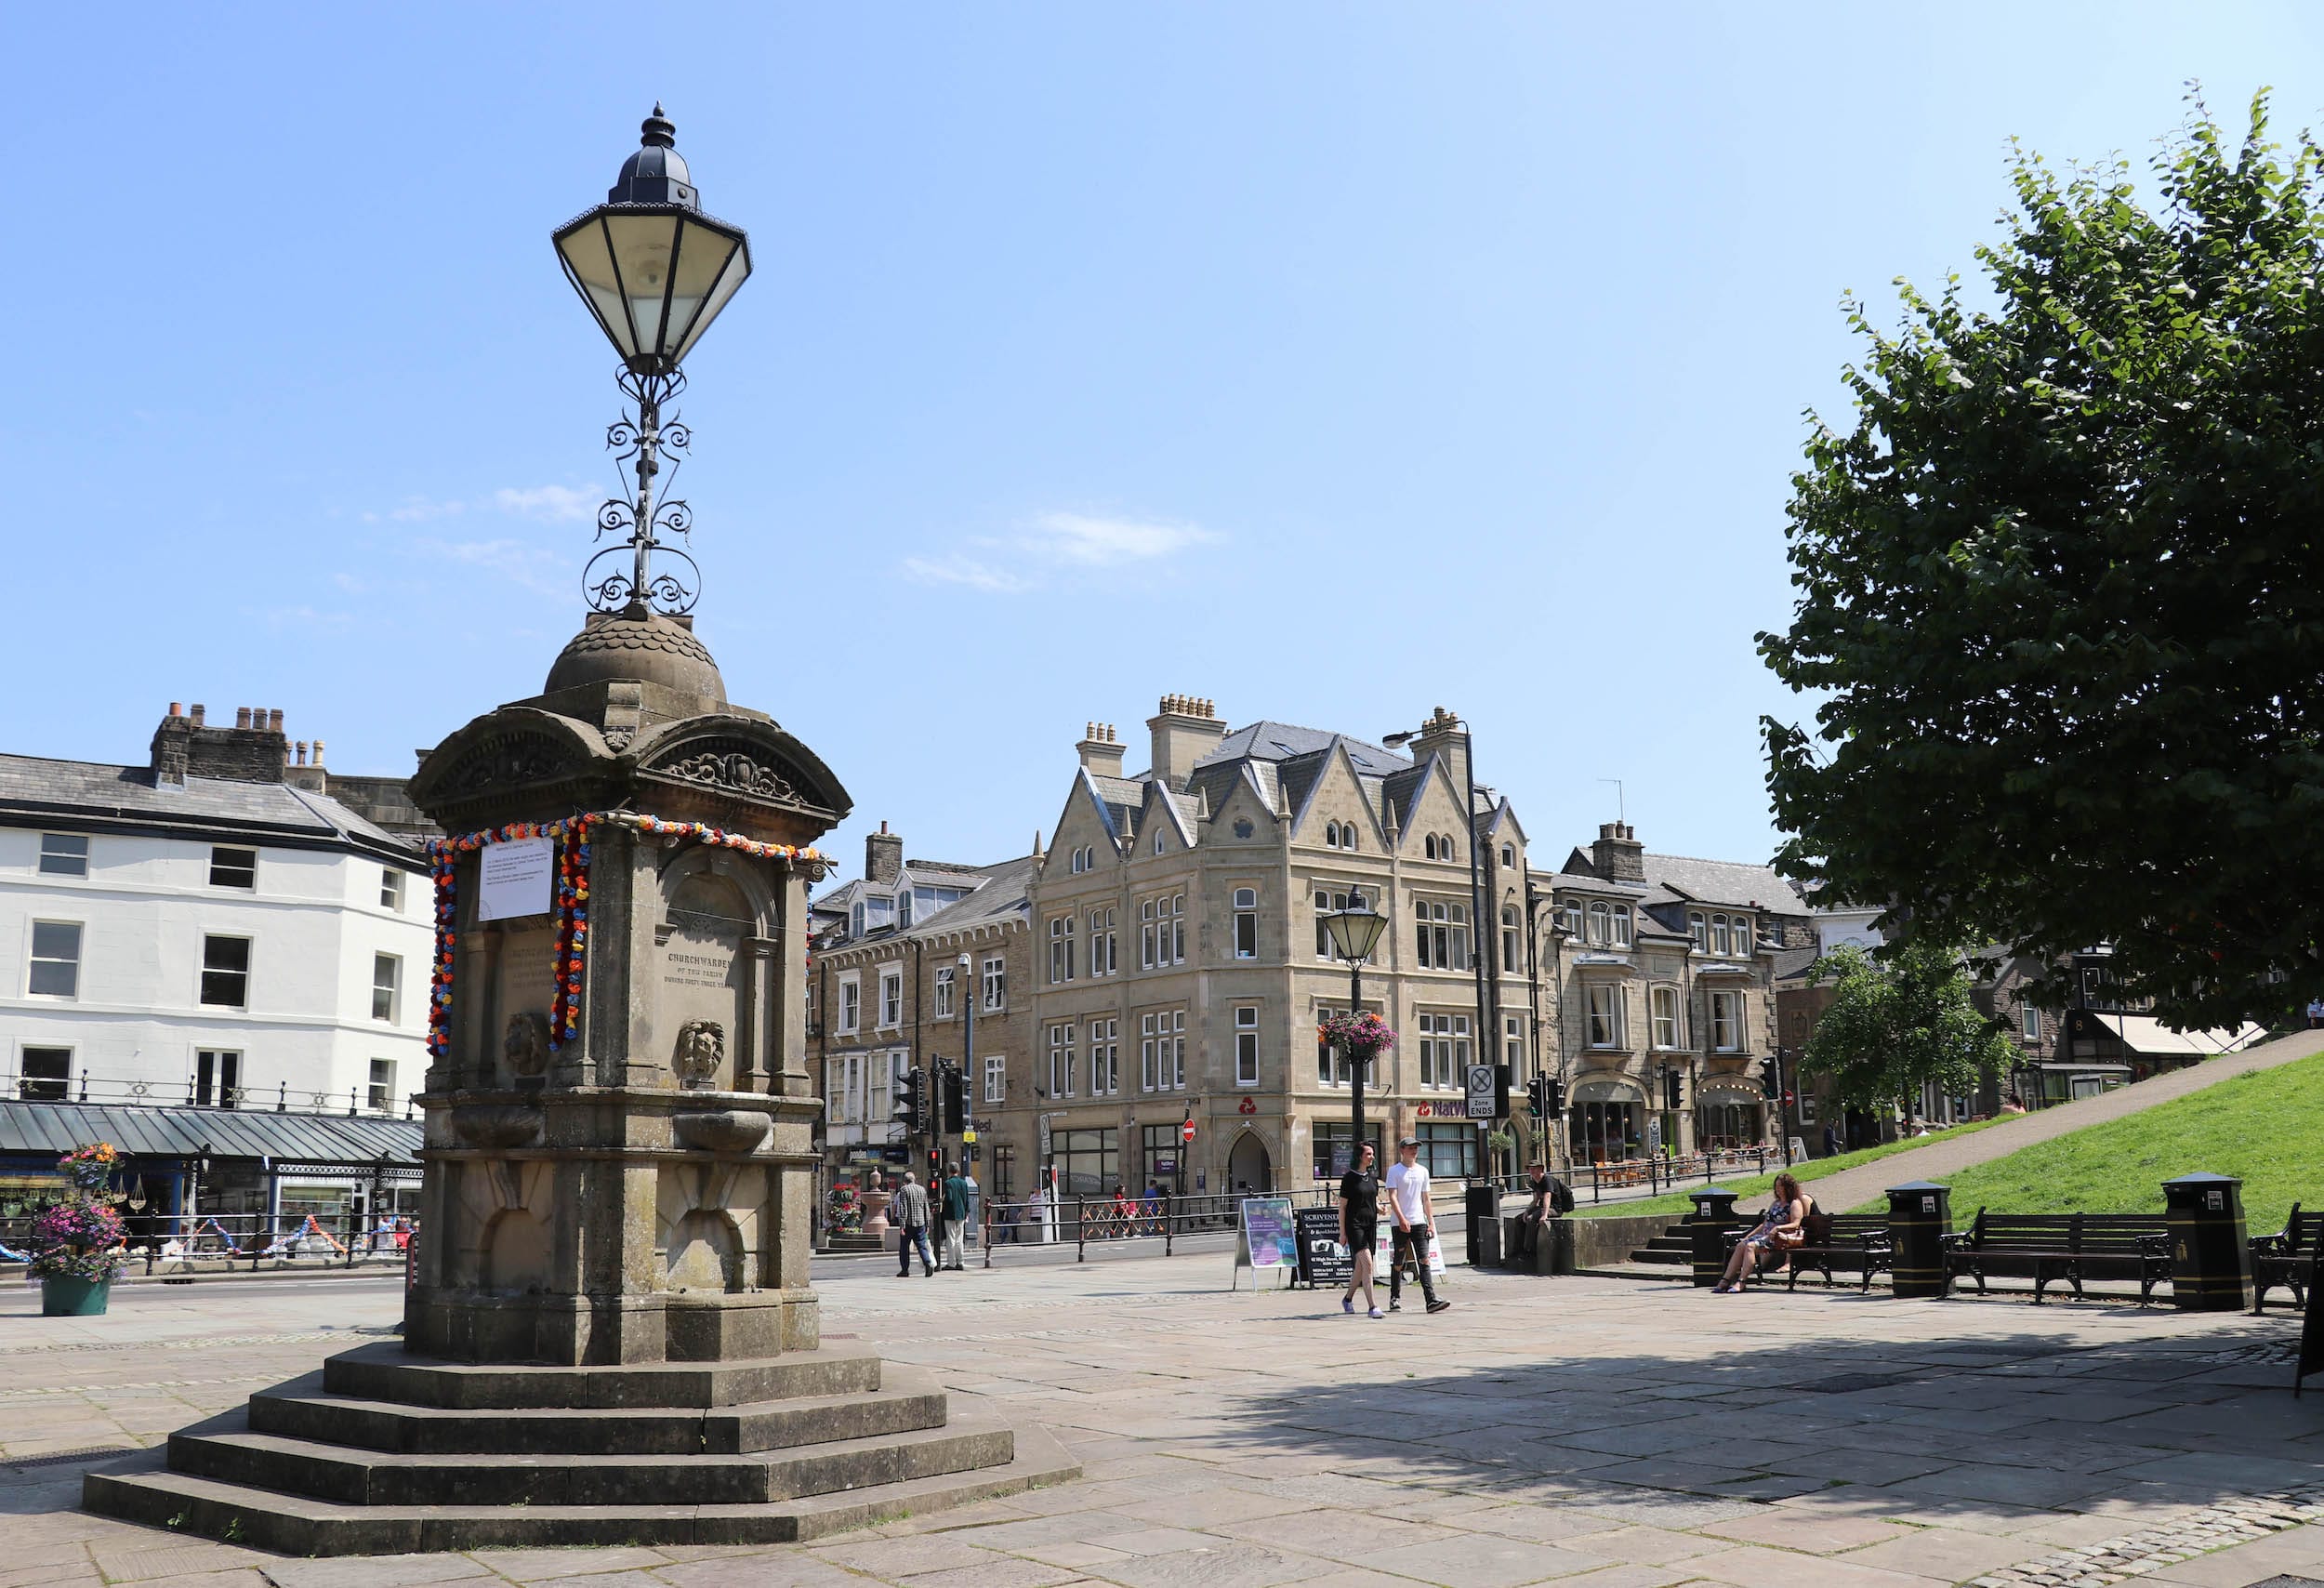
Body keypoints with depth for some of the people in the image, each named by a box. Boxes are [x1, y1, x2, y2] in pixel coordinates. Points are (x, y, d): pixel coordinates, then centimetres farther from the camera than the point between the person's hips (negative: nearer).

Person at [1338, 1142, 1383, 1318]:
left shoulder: (1373, 1178, 12)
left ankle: (1347, 1298, 32)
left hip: (1370, 1224, 7)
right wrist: (1342, 1233, -8)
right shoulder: (1349, 1178, -6)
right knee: (1367, 1263, -17)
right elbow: (1342, 1206, -5)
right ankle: (1373, 1306, -19)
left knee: (1360, 1267, 12)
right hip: (1354, 1225, -7)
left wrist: (1380, 1209, -3)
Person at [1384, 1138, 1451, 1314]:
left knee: (1424, 1260, -7)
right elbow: (1392, 1197, -10)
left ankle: (1431, 1300, -15)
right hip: (1400, 1223, -3)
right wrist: (1402, 1219, -21)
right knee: (1398, 1262, 5)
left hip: (1419, 1222, 3)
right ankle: (1395, 1298, 18)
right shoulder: (1394, 1171, -2)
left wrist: (1430, 1222, 12)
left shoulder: (1422, 1171, 13)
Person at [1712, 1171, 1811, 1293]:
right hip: (1765, 1236, 8)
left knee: (1751, 1246, -30)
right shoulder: (1775, 1203, 26)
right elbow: (1764, 1224, 27)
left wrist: (1778, 1228, -26)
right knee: (1740, 1246, -16)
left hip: (1781, 1238, -8)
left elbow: (1795, 1224, -12)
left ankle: (1740, 1282, -39)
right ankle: (1725, 1281, -24)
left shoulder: (1795, 1204, 2)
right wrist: (1749, 1236, 18)